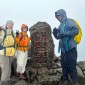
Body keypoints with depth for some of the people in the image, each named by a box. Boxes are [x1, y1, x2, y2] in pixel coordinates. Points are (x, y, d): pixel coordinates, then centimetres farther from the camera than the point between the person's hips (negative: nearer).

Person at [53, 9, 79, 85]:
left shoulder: (69, 21, -4)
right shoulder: (61, 25, 18)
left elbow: (76, 30, -18)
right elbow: (58, 37, 21)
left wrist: (64, 34, -21)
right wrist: (55, 33, 0)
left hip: (70, 48, -8)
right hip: (63, 48, 8)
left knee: (71, 66, -6)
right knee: (64, 65, 13)